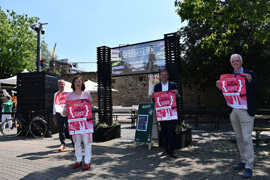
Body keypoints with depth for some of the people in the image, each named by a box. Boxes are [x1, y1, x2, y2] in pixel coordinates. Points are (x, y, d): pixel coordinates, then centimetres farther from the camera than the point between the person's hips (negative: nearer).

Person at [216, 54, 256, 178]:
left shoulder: (249, 74, 0)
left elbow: (254, 91, -10)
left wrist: (250, 80, -27)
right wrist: (220, 87, -11)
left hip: (246, 111, -5)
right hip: (233, 111, 5)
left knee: (247, 138, -5)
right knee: (239, 138, 14)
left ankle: (249, 167, 3)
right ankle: (243, 161, 28)